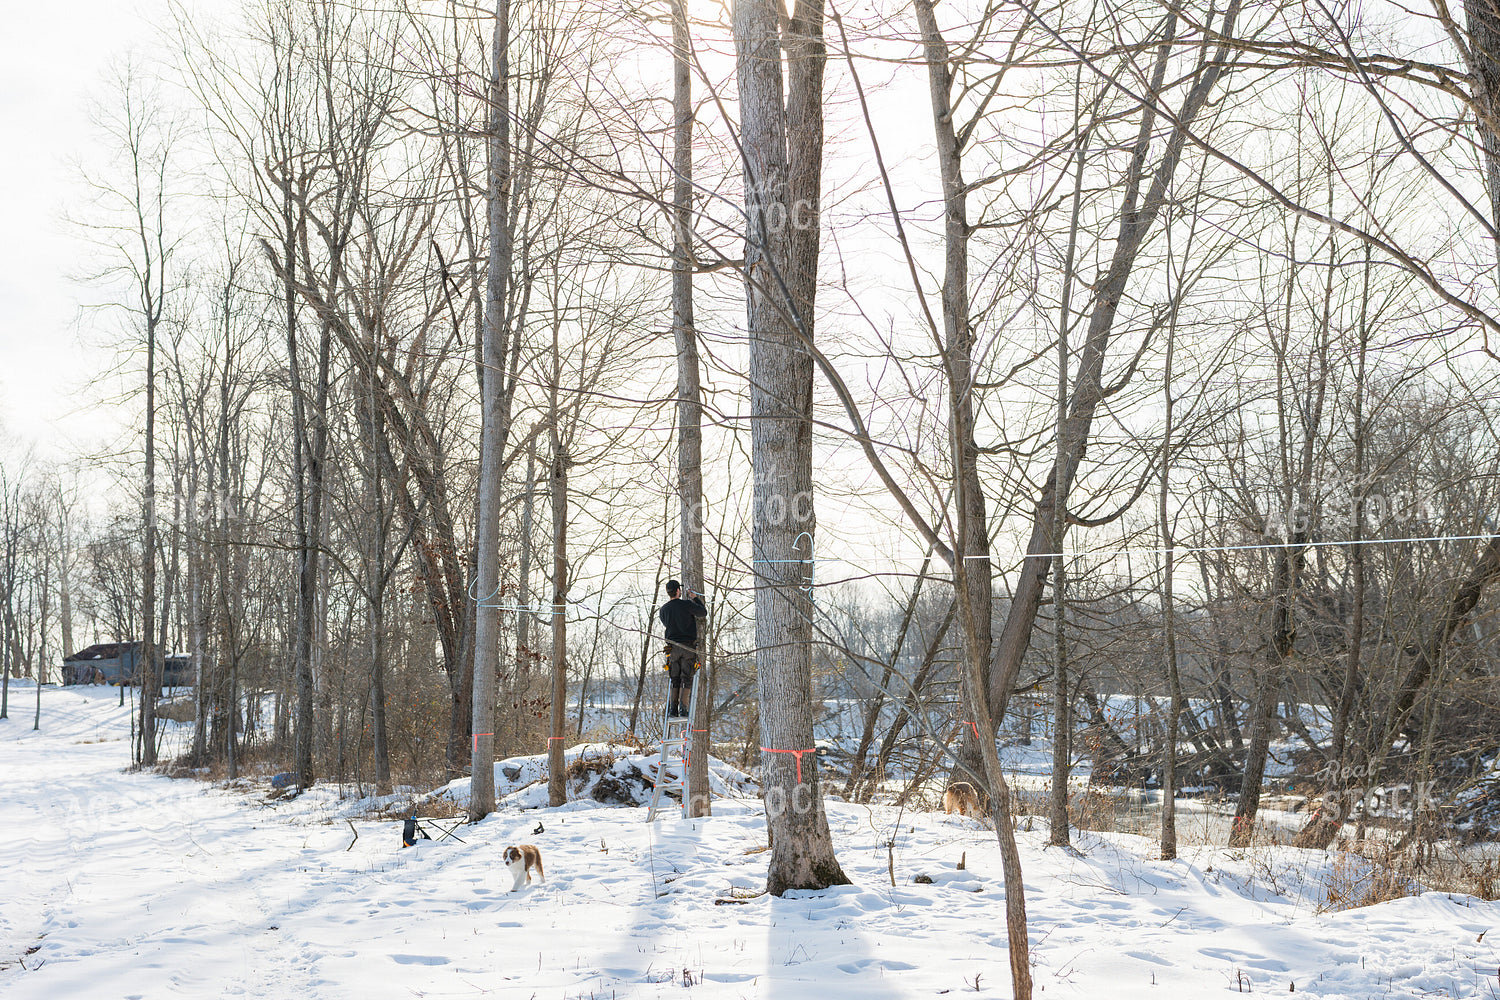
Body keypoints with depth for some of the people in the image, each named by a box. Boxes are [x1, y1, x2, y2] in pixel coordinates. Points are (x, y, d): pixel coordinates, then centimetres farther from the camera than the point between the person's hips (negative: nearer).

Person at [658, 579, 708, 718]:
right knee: (686, 678, -1)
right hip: (689, 646, -3)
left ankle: (672, 709, -1)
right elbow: (703, 613, 5)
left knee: (675, 679, 9)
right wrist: (695, 598, 15)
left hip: (672, 648, 3)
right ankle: (682, 709, -11)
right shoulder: (687, 604, -8)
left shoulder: (663, 609, 5)